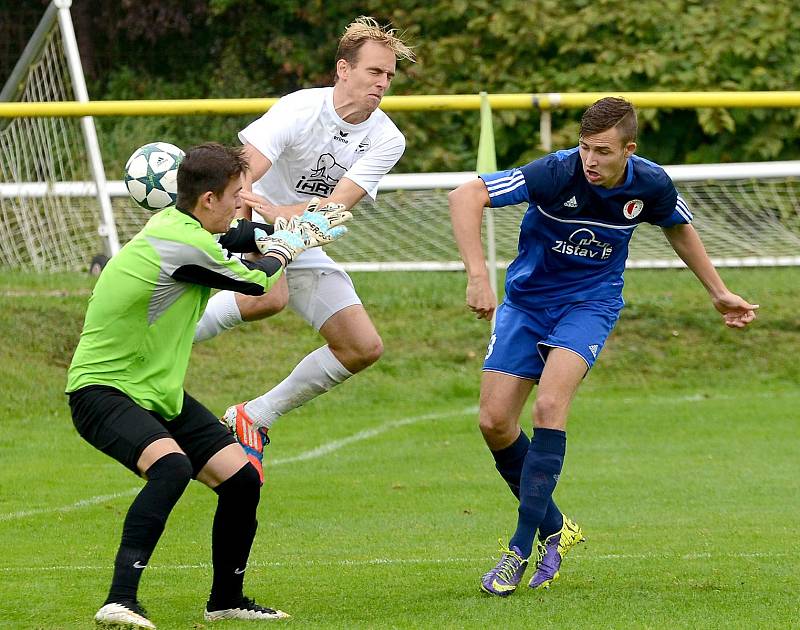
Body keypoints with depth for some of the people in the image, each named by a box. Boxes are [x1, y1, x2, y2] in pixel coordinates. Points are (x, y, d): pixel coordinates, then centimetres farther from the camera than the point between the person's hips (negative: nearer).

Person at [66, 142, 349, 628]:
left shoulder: (173, 223, 4)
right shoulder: (185, 246, -25)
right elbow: (257, 281, -7)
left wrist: (268, 232, 28)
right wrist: (287, 244, 10)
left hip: (159, 392, 10)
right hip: (102, 390, -10)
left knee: (242, 479, 5)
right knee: (171, 465, -37)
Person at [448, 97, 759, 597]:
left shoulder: (651, 185, -14)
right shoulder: (557, 173, -25)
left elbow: (680, 228, 11)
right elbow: (466, 196, -30)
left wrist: (719, 293, 16)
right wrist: (478, 275, -40)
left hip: (590, 303, -1)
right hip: (527, 299, 1)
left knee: (549, 405, -25)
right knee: (494, 421, -8)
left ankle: (523, 545, -21)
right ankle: (554, 528, 14)